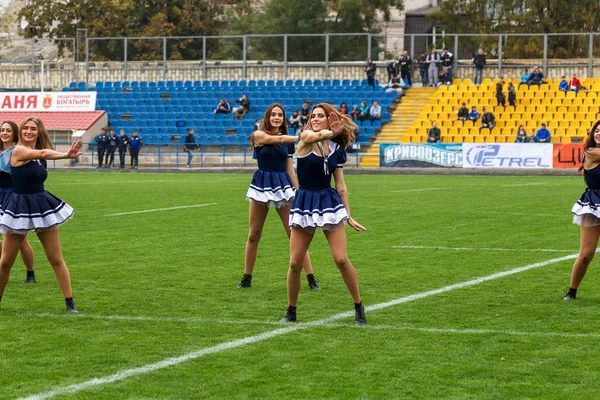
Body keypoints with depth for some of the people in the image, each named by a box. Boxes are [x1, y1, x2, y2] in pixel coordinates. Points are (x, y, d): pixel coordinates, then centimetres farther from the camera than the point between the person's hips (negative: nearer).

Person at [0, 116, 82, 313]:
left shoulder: (38, 154, 11)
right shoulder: (18, 151, -14)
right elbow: (44, 154, -28)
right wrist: (67, 155, -38)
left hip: (42, 207, 6)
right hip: (20, 210, -6)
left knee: (56, 259, 4)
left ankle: (70, 302, 7)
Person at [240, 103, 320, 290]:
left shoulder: (287, 141, 9)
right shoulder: (259, 135, -3)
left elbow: (290, 170, 12)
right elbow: (278, 139, -21)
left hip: (283, 187, 2)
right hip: (262, 186, -2)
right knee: (253, 235, 6)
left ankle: (311, 278, -4)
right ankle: (246, 278, 19)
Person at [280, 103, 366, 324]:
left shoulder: (337, 149, 5)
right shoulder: (305, 138, -4)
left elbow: (340, 186, 9)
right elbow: (318, 136, -30)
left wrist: (349, 215, 7)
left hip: (329, 202, 1)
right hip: (304, 203, -1)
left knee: (341, 259, -9)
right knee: (295, 263, -1)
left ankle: (359, 308, 6)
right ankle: (291, 312, 17)